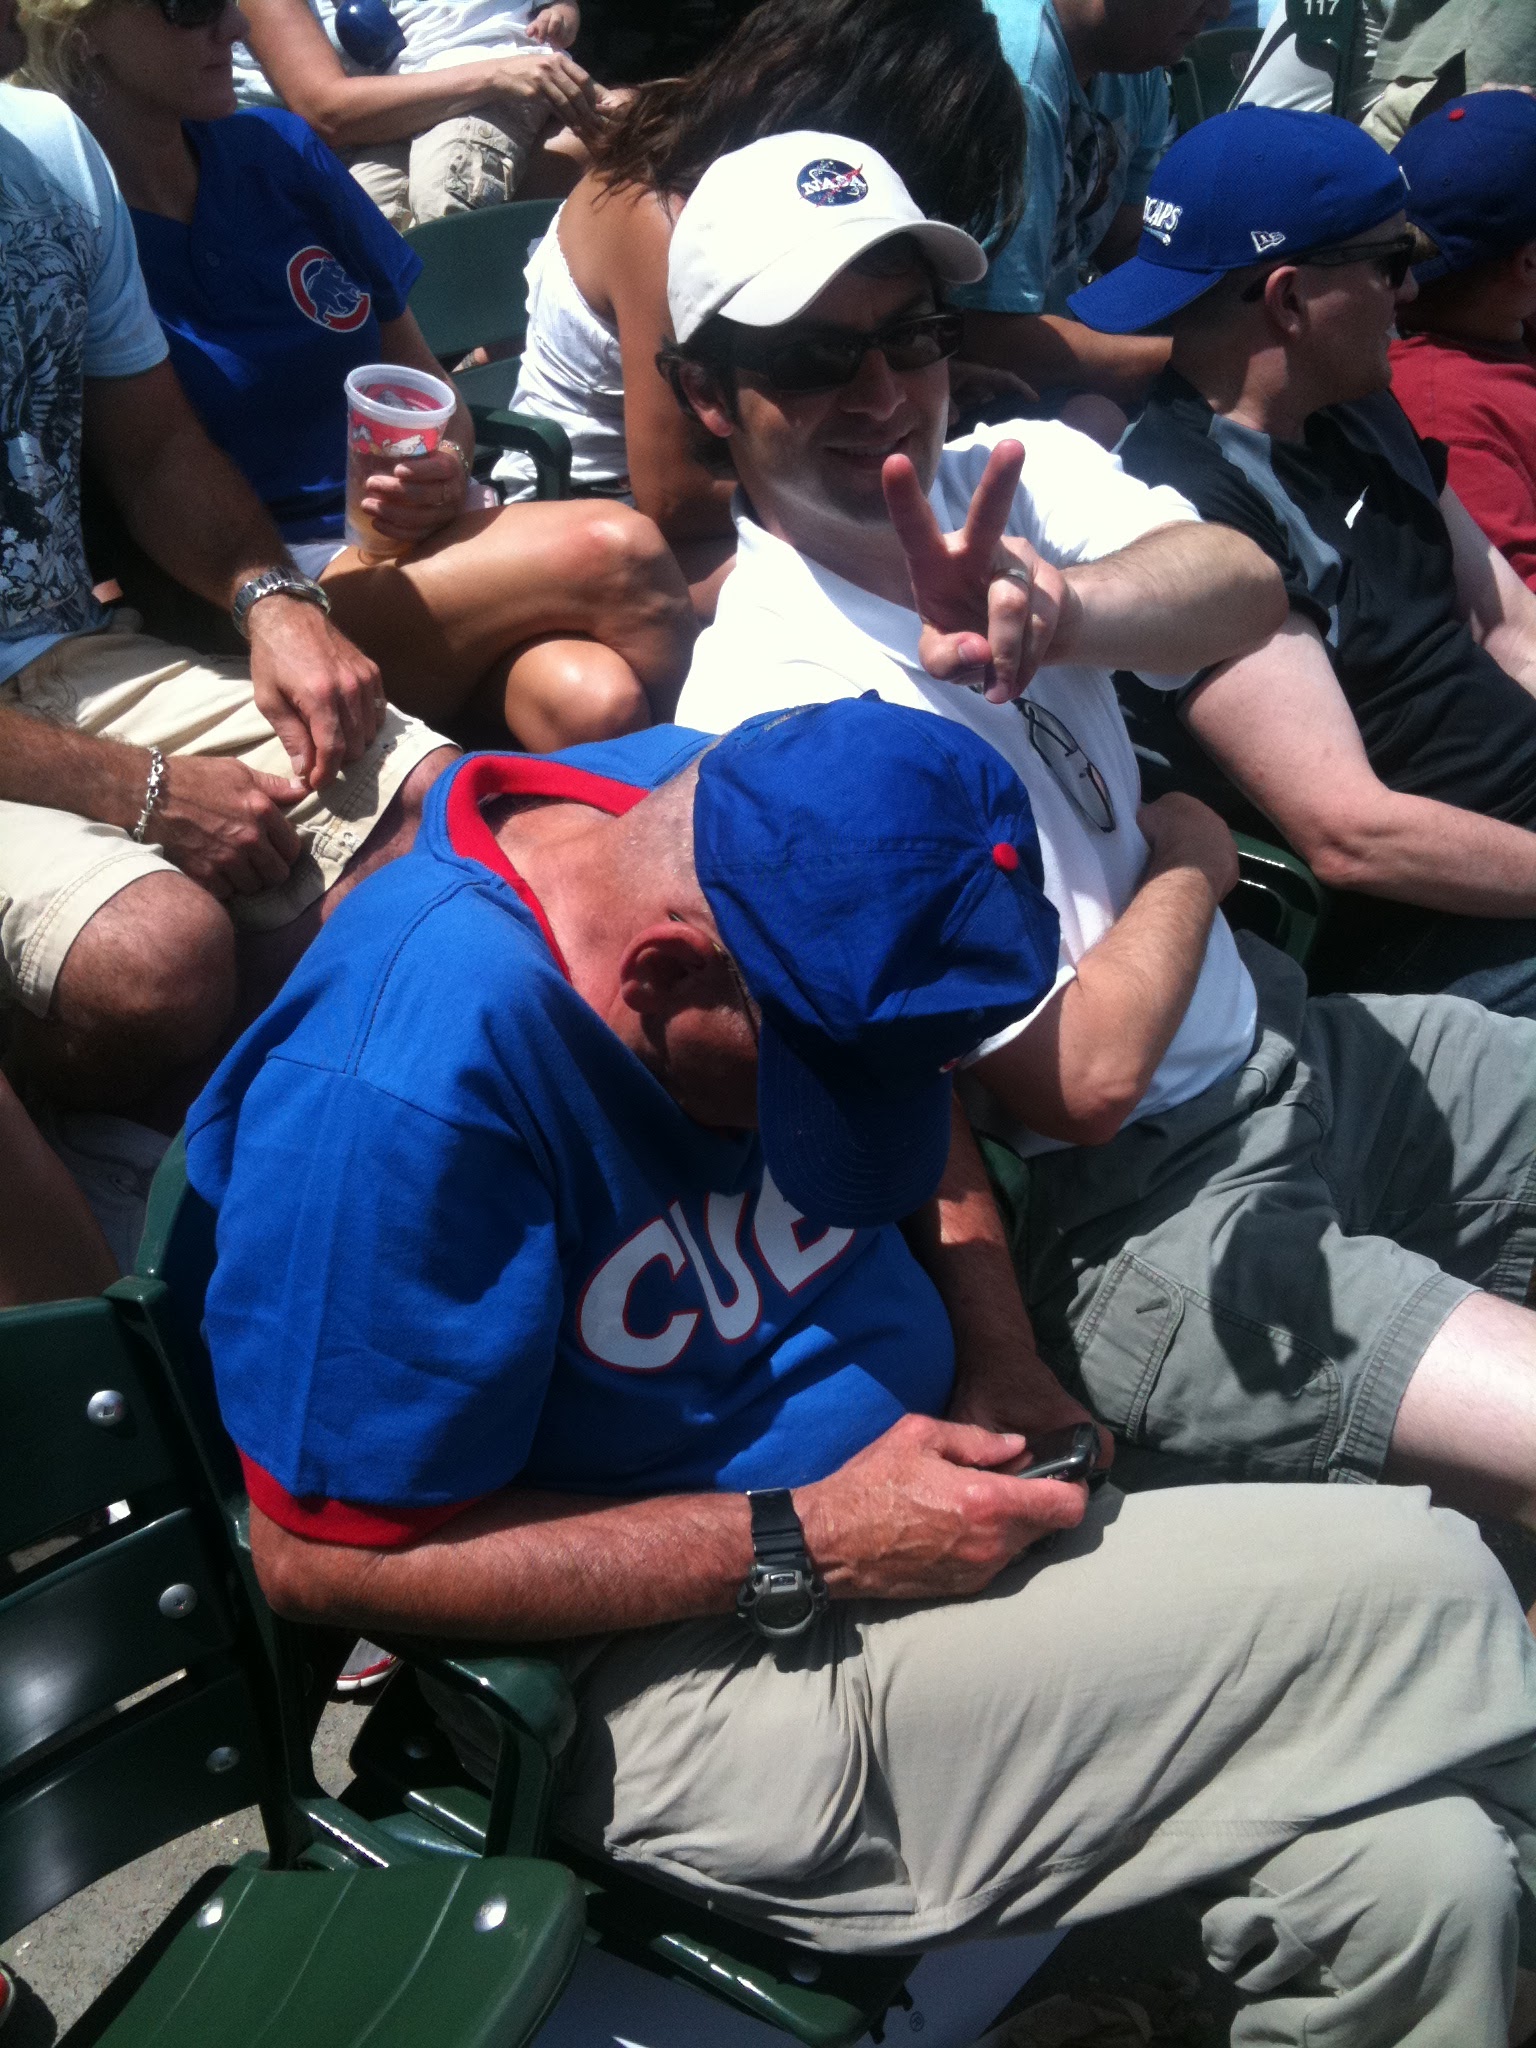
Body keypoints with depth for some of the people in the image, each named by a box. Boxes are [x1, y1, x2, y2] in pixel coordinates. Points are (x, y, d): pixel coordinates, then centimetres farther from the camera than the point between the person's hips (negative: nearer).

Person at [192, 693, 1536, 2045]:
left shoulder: (752, 825, -4)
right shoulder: (404, 1080, -27)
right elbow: (323, 1558, -21)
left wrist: (1003, 1366, -4)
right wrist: (804, 1551, -21)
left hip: (918, 1506, 8)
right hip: (689, 1655, -7)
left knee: (1418, 1869, -10)